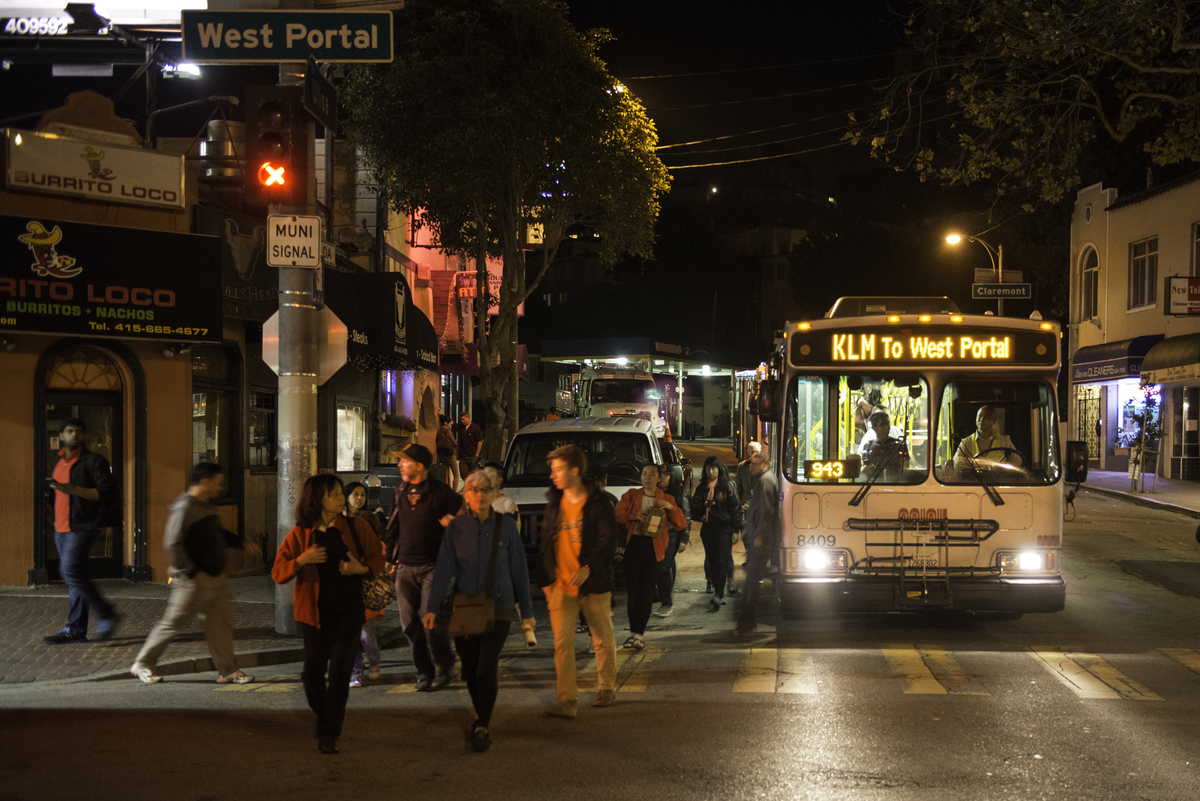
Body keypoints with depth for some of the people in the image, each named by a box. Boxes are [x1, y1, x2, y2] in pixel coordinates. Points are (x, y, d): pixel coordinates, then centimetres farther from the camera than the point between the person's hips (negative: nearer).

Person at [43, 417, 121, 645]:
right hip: (61, 528, 8)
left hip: (81, 527, -8)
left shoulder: (94, 461, -7)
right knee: (72, 576, 8)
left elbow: (107, 494, -15)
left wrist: (74, 489, -23)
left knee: (72, 572, -17)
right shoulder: (59, 462, 16)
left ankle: (106, 615, -6)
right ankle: (76, 630, 11)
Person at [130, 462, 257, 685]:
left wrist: (241, 542, 20)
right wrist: (190, 572, -20)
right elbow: (172, 544, -22)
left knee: (221, 622, 6)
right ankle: (143, 664, 14)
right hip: (195, 580, -9)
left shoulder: (207, 506, 13)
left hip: (216, 578, 9)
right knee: (174, 623, 0)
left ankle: (227, 670, 11)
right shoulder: (185, 508, -16)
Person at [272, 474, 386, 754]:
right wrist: (301, 561, -18)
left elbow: (378, 556, 11)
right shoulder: (299, 534, -1)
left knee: (339, 675, -2)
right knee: (313, 673, 5)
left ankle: (330, 736, 7)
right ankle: (325, 719, 33)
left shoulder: (355, 528, 0)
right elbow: (278, 573, -1)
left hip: (349, 613, 0)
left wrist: (363, 569, -9)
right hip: (316, 615, 0)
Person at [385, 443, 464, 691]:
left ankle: (444, 667, 10)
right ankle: (424, 673, 14)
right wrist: (390, 558, 16)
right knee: (409, 624, 2)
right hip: (405, 568, 5)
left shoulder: (440, 492, -5)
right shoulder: (399, 493, 12)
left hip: (432, 566, -5)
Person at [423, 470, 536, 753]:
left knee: (487, 666, -13)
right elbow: (444, 568, -1)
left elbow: (518, 570, 6)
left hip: (498, 606, -2)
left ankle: (482, 727, -2)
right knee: (469, 668, 5)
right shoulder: (456, 527, 1)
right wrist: (432, 608, -8)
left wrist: (527, 611, 8)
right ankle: (481, 713, 30)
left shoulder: (506, 526, 0)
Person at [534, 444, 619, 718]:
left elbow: (608, 542, -11)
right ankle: (567, 700, -10)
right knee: (562, 642, -8)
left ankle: (608, 687, 31)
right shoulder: (554, 505, 10)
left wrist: (587, 569, -24)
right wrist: (545, 581, 11)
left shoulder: (598, 504, -6)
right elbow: (546, 545, 17)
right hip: (561, 587, 4)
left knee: (603, 640, 11)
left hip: (594, 585, -3)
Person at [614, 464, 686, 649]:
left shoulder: (666, 500, 12)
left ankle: (639, 633, -2)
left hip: (653, 547, -1)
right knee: (632, 590, -1)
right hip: (633, 543, 1)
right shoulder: (631, 496, 12)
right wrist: (632, 516, -14)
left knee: (646, 591, -5)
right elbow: (617, 514, 4)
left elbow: (681, 523, 7)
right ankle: (635, 632, 7)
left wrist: (671, 507, -9)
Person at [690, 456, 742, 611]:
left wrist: (735, 529, -6)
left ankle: (718, 595, -14)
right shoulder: (701, 488, 11)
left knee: (722, 560, -10)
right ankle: (719, 593, 16)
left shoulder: (727, 487, -1)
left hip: (724, 529, -4)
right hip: (707, 529, 5)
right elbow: (695, 507, 13)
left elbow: (735, 509, -1)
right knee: (711, 560, 6)